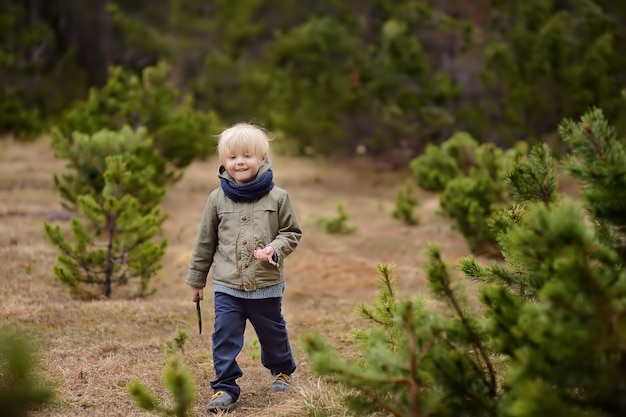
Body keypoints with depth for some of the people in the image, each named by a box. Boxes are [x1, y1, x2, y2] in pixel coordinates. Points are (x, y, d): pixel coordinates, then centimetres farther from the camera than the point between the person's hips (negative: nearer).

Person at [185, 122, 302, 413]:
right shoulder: (218, 199, 1)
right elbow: (205, 242, 8)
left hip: (267, 286, 0)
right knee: (225, 338, -4)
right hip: (227, 286, 1)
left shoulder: (277, 197, -3)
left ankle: (282, 371, 39)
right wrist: (196, 279, 12)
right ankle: (225, 388, 5)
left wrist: (275, 249, -17)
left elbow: (292, 233, 5)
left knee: (273, 334, 15)